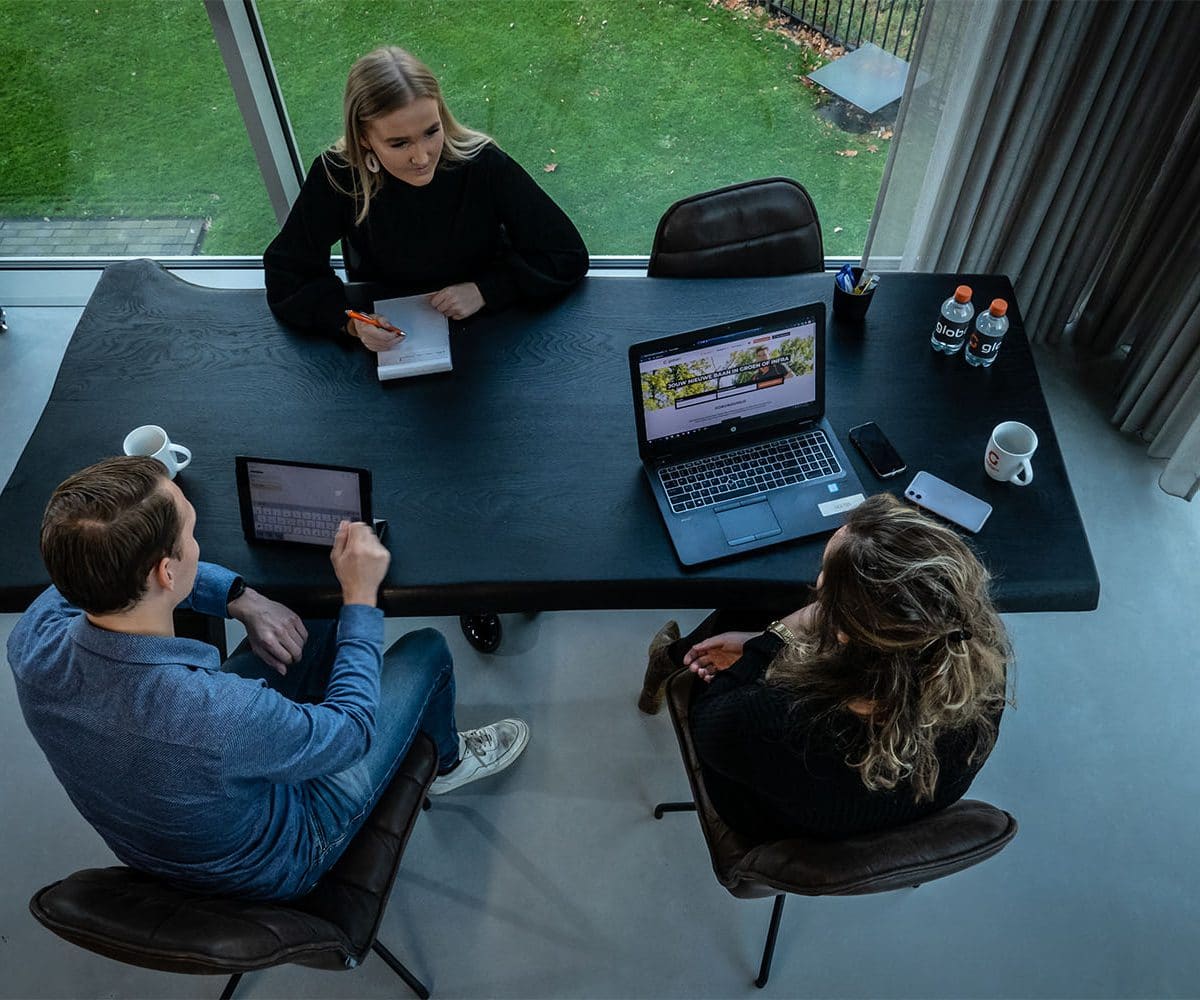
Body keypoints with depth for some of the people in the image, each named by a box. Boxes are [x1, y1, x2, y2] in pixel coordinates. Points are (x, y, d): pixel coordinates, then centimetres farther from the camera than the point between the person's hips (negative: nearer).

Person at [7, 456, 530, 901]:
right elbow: (350, 731, -24)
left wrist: (242, 598, -12)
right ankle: (445, 760, 39)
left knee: (320, 627, 16)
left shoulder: (35, 634, -26)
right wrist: (361, 597, -16)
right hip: (270, 867, -5)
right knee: (426, 650, 4)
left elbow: (127, 569, -2)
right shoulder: (219, 717, -46)